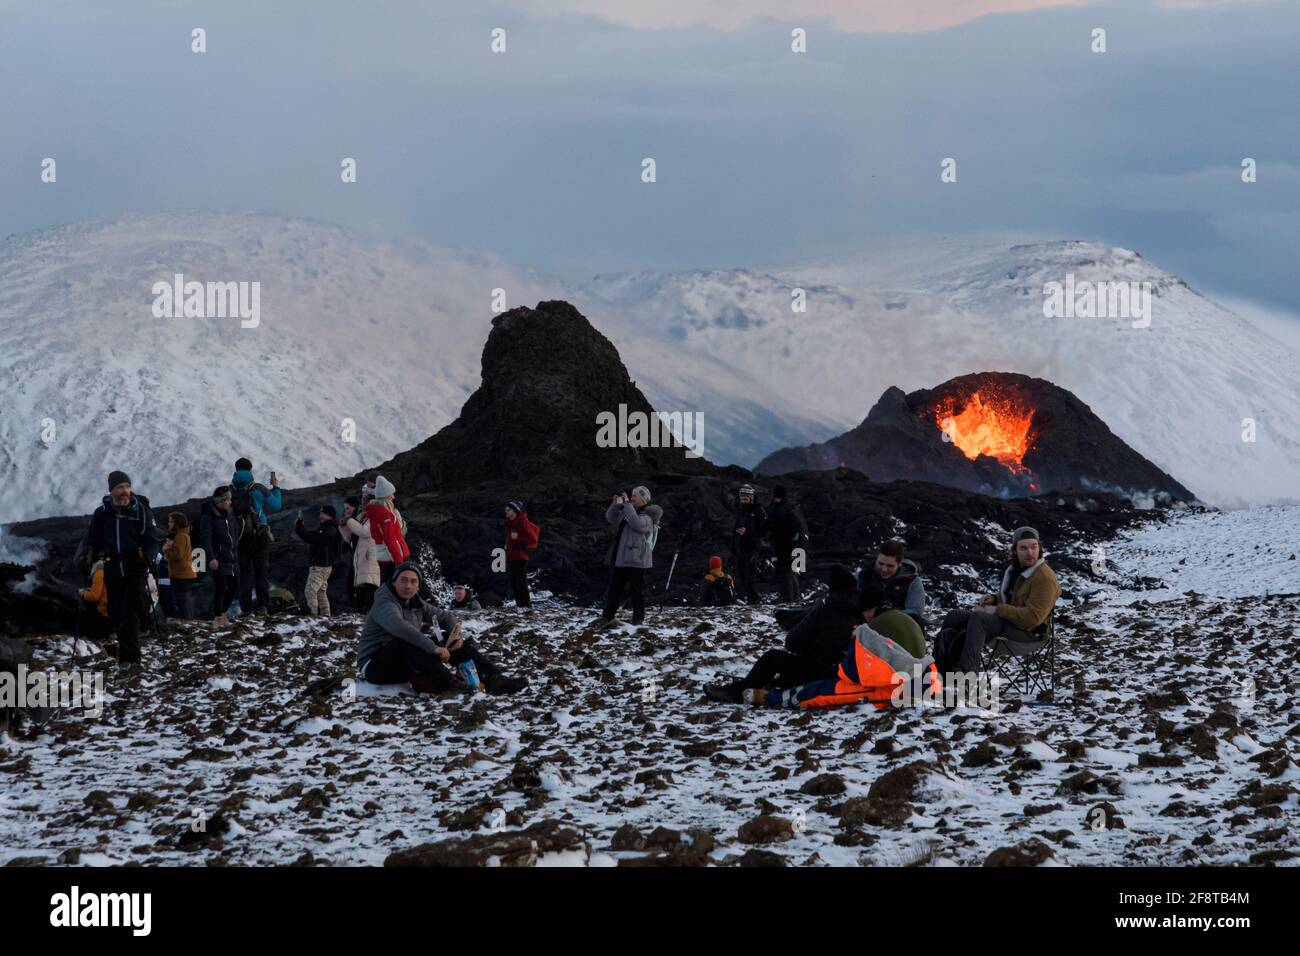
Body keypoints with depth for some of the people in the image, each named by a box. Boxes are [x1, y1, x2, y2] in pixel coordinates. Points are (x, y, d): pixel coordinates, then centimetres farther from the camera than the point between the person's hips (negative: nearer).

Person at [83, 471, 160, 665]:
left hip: (135, 571, -3)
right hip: (112, 572, 4)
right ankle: (130, 654, 23)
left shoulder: (141, 510, -1)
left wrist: (147, 556, -22)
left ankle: (128, 657, -16)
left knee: (130, 615, -13)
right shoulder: (102, 513, 6)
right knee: (116, 616, 8)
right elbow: (92, 541, 12)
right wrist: (93, 553, -10)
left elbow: (153, 540, -2)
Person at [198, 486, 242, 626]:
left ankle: (223, 611, 31)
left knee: (234, 586, 11)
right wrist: (211, 558, -27)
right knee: (220, 587, -7)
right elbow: (205, 538, -20)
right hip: (217, 559, -7)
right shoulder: (208, 517, -13)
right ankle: (217, 617, 5)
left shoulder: (230, 513, 9)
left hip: (231, 558, 7)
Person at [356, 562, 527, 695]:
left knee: (447, 638, -3)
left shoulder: (417, 604, 9)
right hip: (374, 666, -8)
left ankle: (493, 679, -15)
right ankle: (445, 681, -53)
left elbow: (446, 616, 18)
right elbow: (398, 625, -38)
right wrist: (433, 647, -43)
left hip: (405, 665, 8)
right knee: (406, 642, -36)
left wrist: (456, 635, -6)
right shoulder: (385, 604, -17)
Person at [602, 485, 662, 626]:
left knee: (636, 590, -3)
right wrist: (615, 504, 2)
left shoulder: (647, 516, -12)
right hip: (621, 559, 9)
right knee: (615, 587, 12)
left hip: (636, 560, -8)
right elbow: (610, 518, 21)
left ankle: (638, 619, 3)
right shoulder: (626, 512, 14)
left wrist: (627, 504, -25)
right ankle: (607, 617, 18)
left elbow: (636, 523, -32)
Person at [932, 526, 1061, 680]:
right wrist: (994, 598, 7)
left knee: (978, 618, -31)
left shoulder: (1045, 578, -18)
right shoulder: (1016, 568, 12)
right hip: (1008, 621, 10)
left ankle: (966, 671, -42)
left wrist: (997, 610, -20)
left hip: (1027, 631, -10)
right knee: (954, 617, 3)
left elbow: (1033, 617, -26)